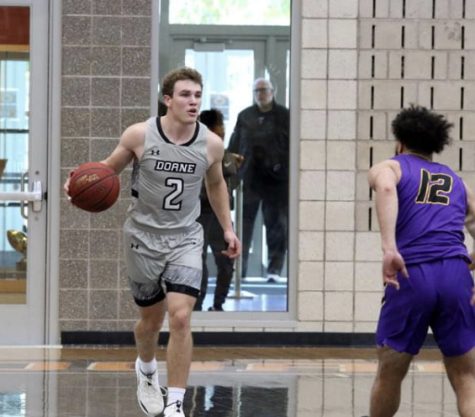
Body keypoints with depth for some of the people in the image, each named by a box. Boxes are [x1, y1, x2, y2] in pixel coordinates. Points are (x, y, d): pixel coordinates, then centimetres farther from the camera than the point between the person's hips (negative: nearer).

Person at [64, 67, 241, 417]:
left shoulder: (211, 144, -6)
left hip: (185, 239, 0)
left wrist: (227, 228, 13)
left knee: (180, 317, -16)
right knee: (151, 319, 13)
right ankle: (147, 370, 48)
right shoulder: (139, 136, -13)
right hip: (144, 237, 0)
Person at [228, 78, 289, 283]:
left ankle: (274, 268, 9)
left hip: (277, 181, -2)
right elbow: (234, 146, 12)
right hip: (249, 179, 2)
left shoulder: (285, 116, 3)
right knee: (243, 225, 3)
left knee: (277, 226, 2)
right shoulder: (244, 117, 10)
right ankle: (238, 267, 9)